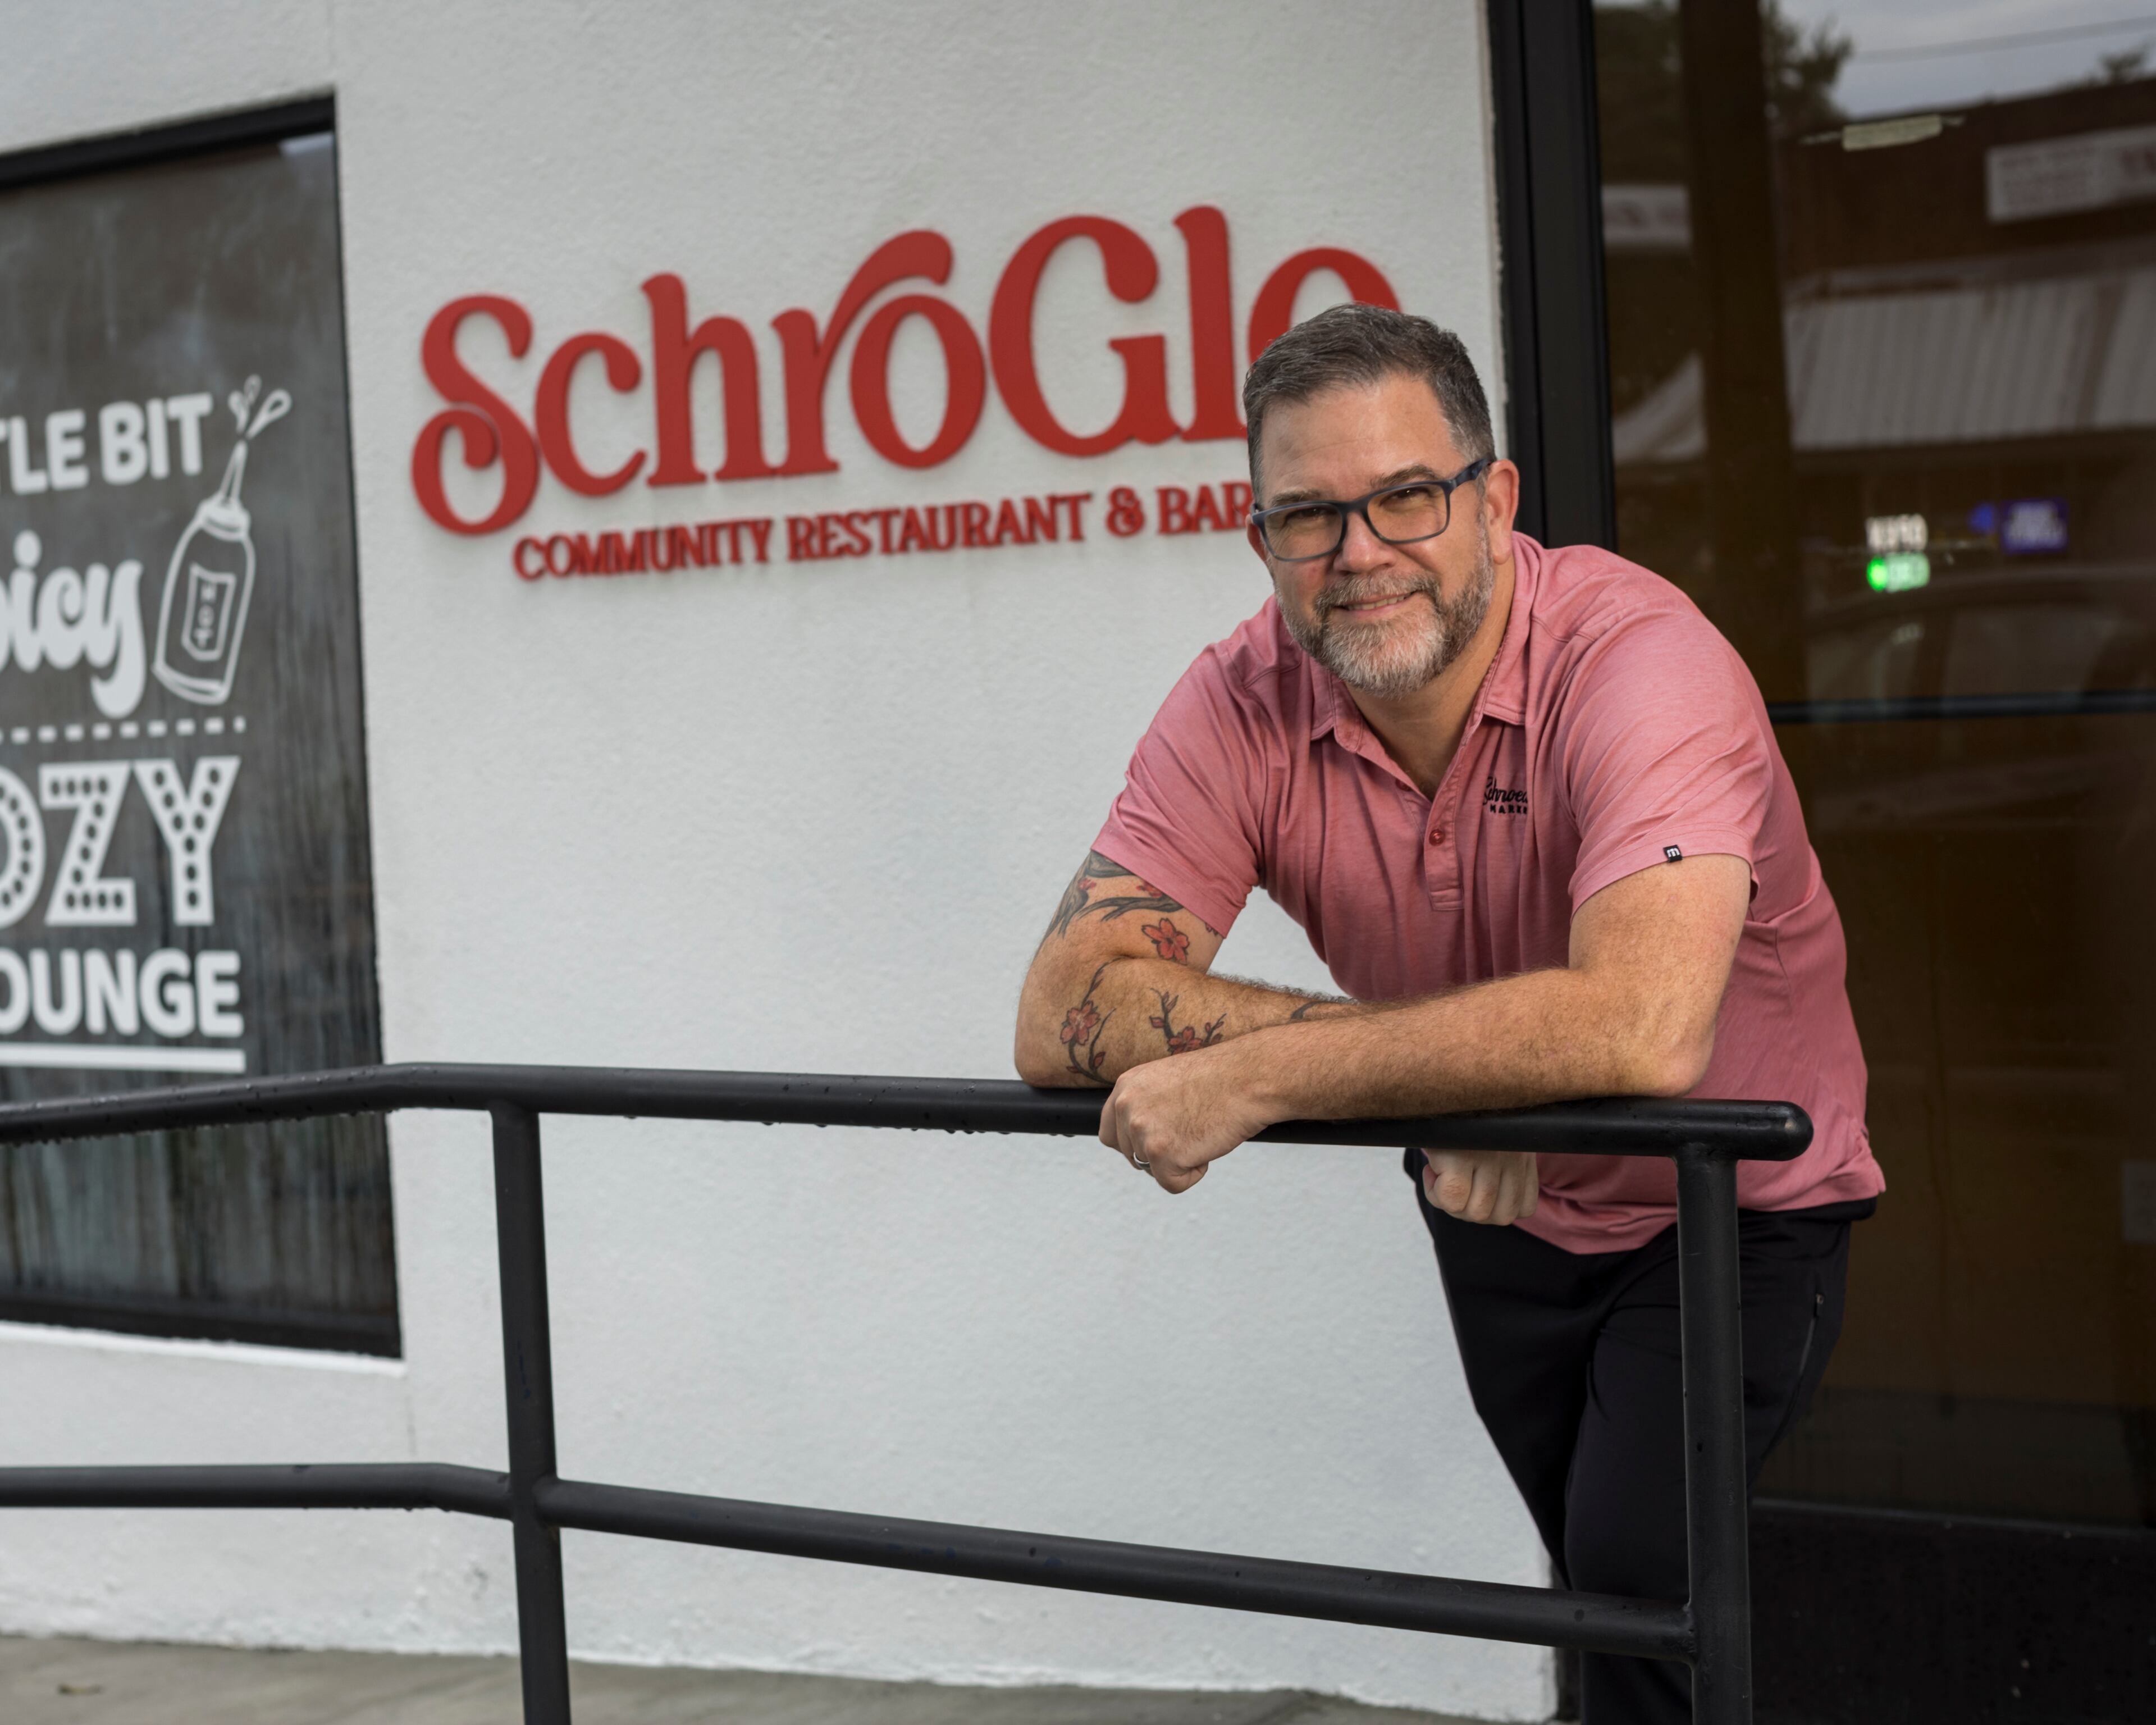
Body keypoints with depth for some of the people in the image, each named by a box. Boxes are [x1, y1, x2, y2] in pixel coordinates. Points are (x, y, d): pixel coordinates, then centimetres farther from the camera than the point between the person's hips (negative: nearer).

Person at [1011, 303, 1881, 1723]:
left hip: (1730, 1204, -4)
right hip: (1502, 1217, 5)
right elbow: (1065, 1012, -25)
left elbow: (1640, 1028, -46)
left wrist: (1257, 1077, -42)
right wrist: (1439, 1067, -36)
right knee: (1599, 1592, 17)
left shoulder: (1637, 657, -31)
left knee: (1637, 1565, -22)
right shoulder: (1242, 707, -17)